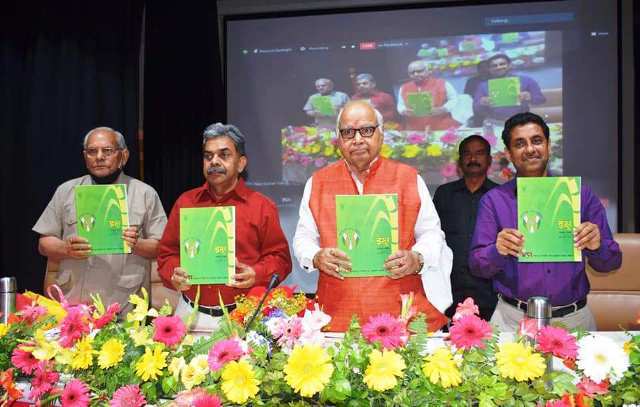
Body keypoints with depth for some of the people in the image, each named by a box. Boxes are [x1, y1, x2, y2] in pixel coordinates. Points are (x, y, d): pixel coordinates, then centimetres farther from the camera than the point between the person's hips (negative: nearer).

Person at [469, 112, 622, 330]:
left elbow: (611, 262, 9)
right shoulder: (493, 200, 4)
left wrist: (597, 247, -13)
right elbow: (477, 266, 2)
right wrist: (498, 251, -19)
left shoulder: (581, 194, 8)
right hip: (513, 320, -2)